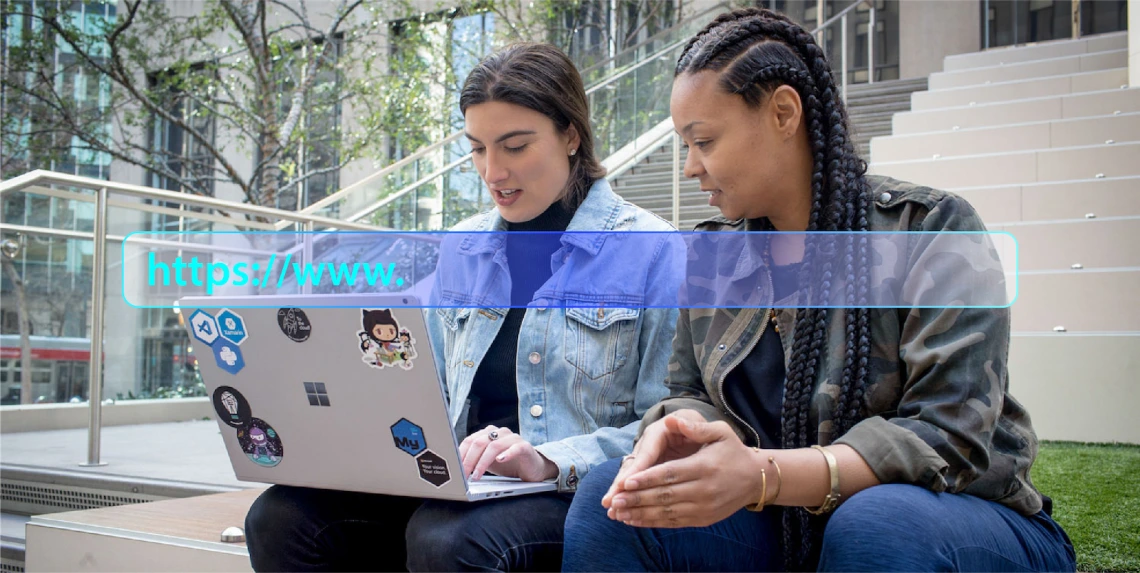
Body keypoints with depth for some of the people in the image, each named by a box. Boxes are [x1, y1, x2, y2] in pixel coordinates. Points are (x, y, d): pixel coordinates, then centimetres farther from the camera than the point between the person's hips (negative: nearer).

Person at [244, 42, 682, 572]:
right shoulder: (459, 249, 16)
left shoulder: (652, 250, -3)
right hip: (460, 485, 5)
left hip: (579, 492, -5)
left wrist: (551, 463, -22)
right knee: (281, 519, -19)